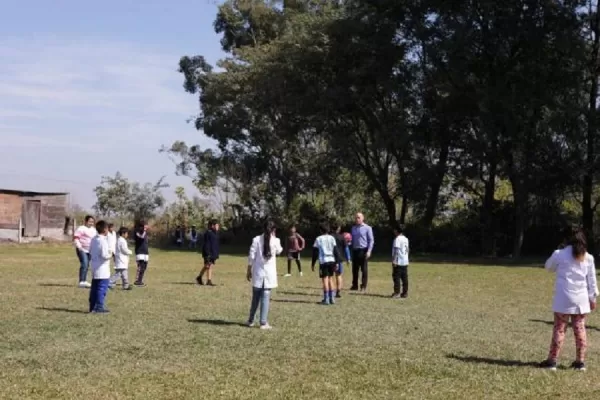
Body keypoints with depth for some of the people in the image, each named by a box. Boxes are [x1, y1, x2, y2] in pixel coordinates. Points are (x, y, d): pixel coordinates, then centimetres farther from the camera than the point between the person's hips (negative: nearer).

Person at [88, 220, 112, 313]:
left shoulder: (93, 239, 10)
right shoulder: (103, 241, -18)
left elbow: (90, 252, 16)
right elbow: (104, 255, -22)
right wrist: (110, 255, -4)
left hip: (94, 268, 9)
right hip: (102, 269, -9)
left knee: (94, 288, 13)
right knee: (102, 288, -5)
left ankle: (92, 306, 18)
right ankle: (99, 306, -7)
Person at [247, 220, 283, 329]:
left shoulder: (256, 239, -5)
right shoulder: (275, 241, -6)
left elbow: (251, 257, -3)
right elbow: (279, 251, 16)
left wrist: (249, 271, 7)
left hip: (258, 273, 2)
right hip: (269, 273, -1)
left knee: (255, 298, 14)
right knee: (266, 298, 2)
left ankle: (251, 321, 22)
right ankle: (263, 323, 1)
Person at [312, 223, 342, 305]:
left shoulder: (318, 239, 1)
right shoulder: (332, 238, 9)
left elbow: (315, 252, 2)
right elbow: (335, 251, 7)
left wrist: (313, 264, 8)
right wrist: (336, 262, 11)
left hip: (323, 261, -4)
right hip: (332, 261, 4)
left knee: (325, 280, -2)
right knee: (330, 279, 14)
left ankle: (326, 299, -3)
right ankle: (331, 298, 14)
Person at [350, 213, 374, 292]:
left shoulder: (367, 228, -2)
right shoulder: (353, 228, 14)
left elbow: (371, 240, -6)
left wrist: (369, 251, -14)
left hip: (363, 250, -5)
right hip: (355, 250, 5)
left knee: (364, 269, -2)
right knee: (355, 269, 6)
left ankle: (363, 286, 3)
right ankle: (355, 285, 13)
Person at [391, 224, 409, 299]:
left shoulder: (397, 239, -11)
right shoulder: (406, 239, 14)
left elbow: (396, 250, -16)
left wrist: (394, 260, -16)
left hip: (398, 262, -8)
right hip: (405, 262, 8)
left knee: (396, 277, -4)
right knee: (404, 278, 8)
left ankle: (397, 293, -6)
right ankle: (405, 293, 10)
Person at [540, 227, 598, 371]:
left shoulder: (559, 254, -6)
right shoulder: (588, 257, 2)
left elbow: (548, 267, 12)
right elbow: (592, 279, 7)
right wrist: (593, 297, 13)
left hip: (564, 299, -3)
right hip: (581, 299, 3)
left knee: (559, 329, 2)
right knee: (580, 329, 10)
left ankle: (552, 360, 5)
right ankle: (580, 361, 14)